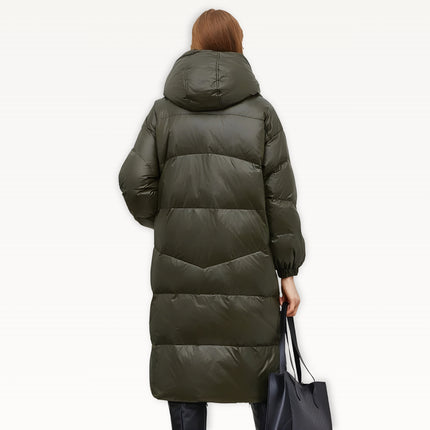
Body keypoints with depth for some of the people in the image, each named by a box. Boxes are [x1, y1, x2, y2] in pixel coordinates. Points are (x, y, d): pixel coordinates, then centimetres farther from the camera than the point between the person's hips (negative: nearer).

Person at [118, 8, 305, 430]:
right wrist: (288, 272, 1)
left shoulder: (164, 110, 3)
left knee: (184, 371, 10)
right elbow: (280, 196, -3)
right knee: (262, 366, 14)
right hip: (246, 264, 0)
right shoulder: (261, 112, 0)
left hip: (180, 264, 1)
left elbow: (136, 181, -5)